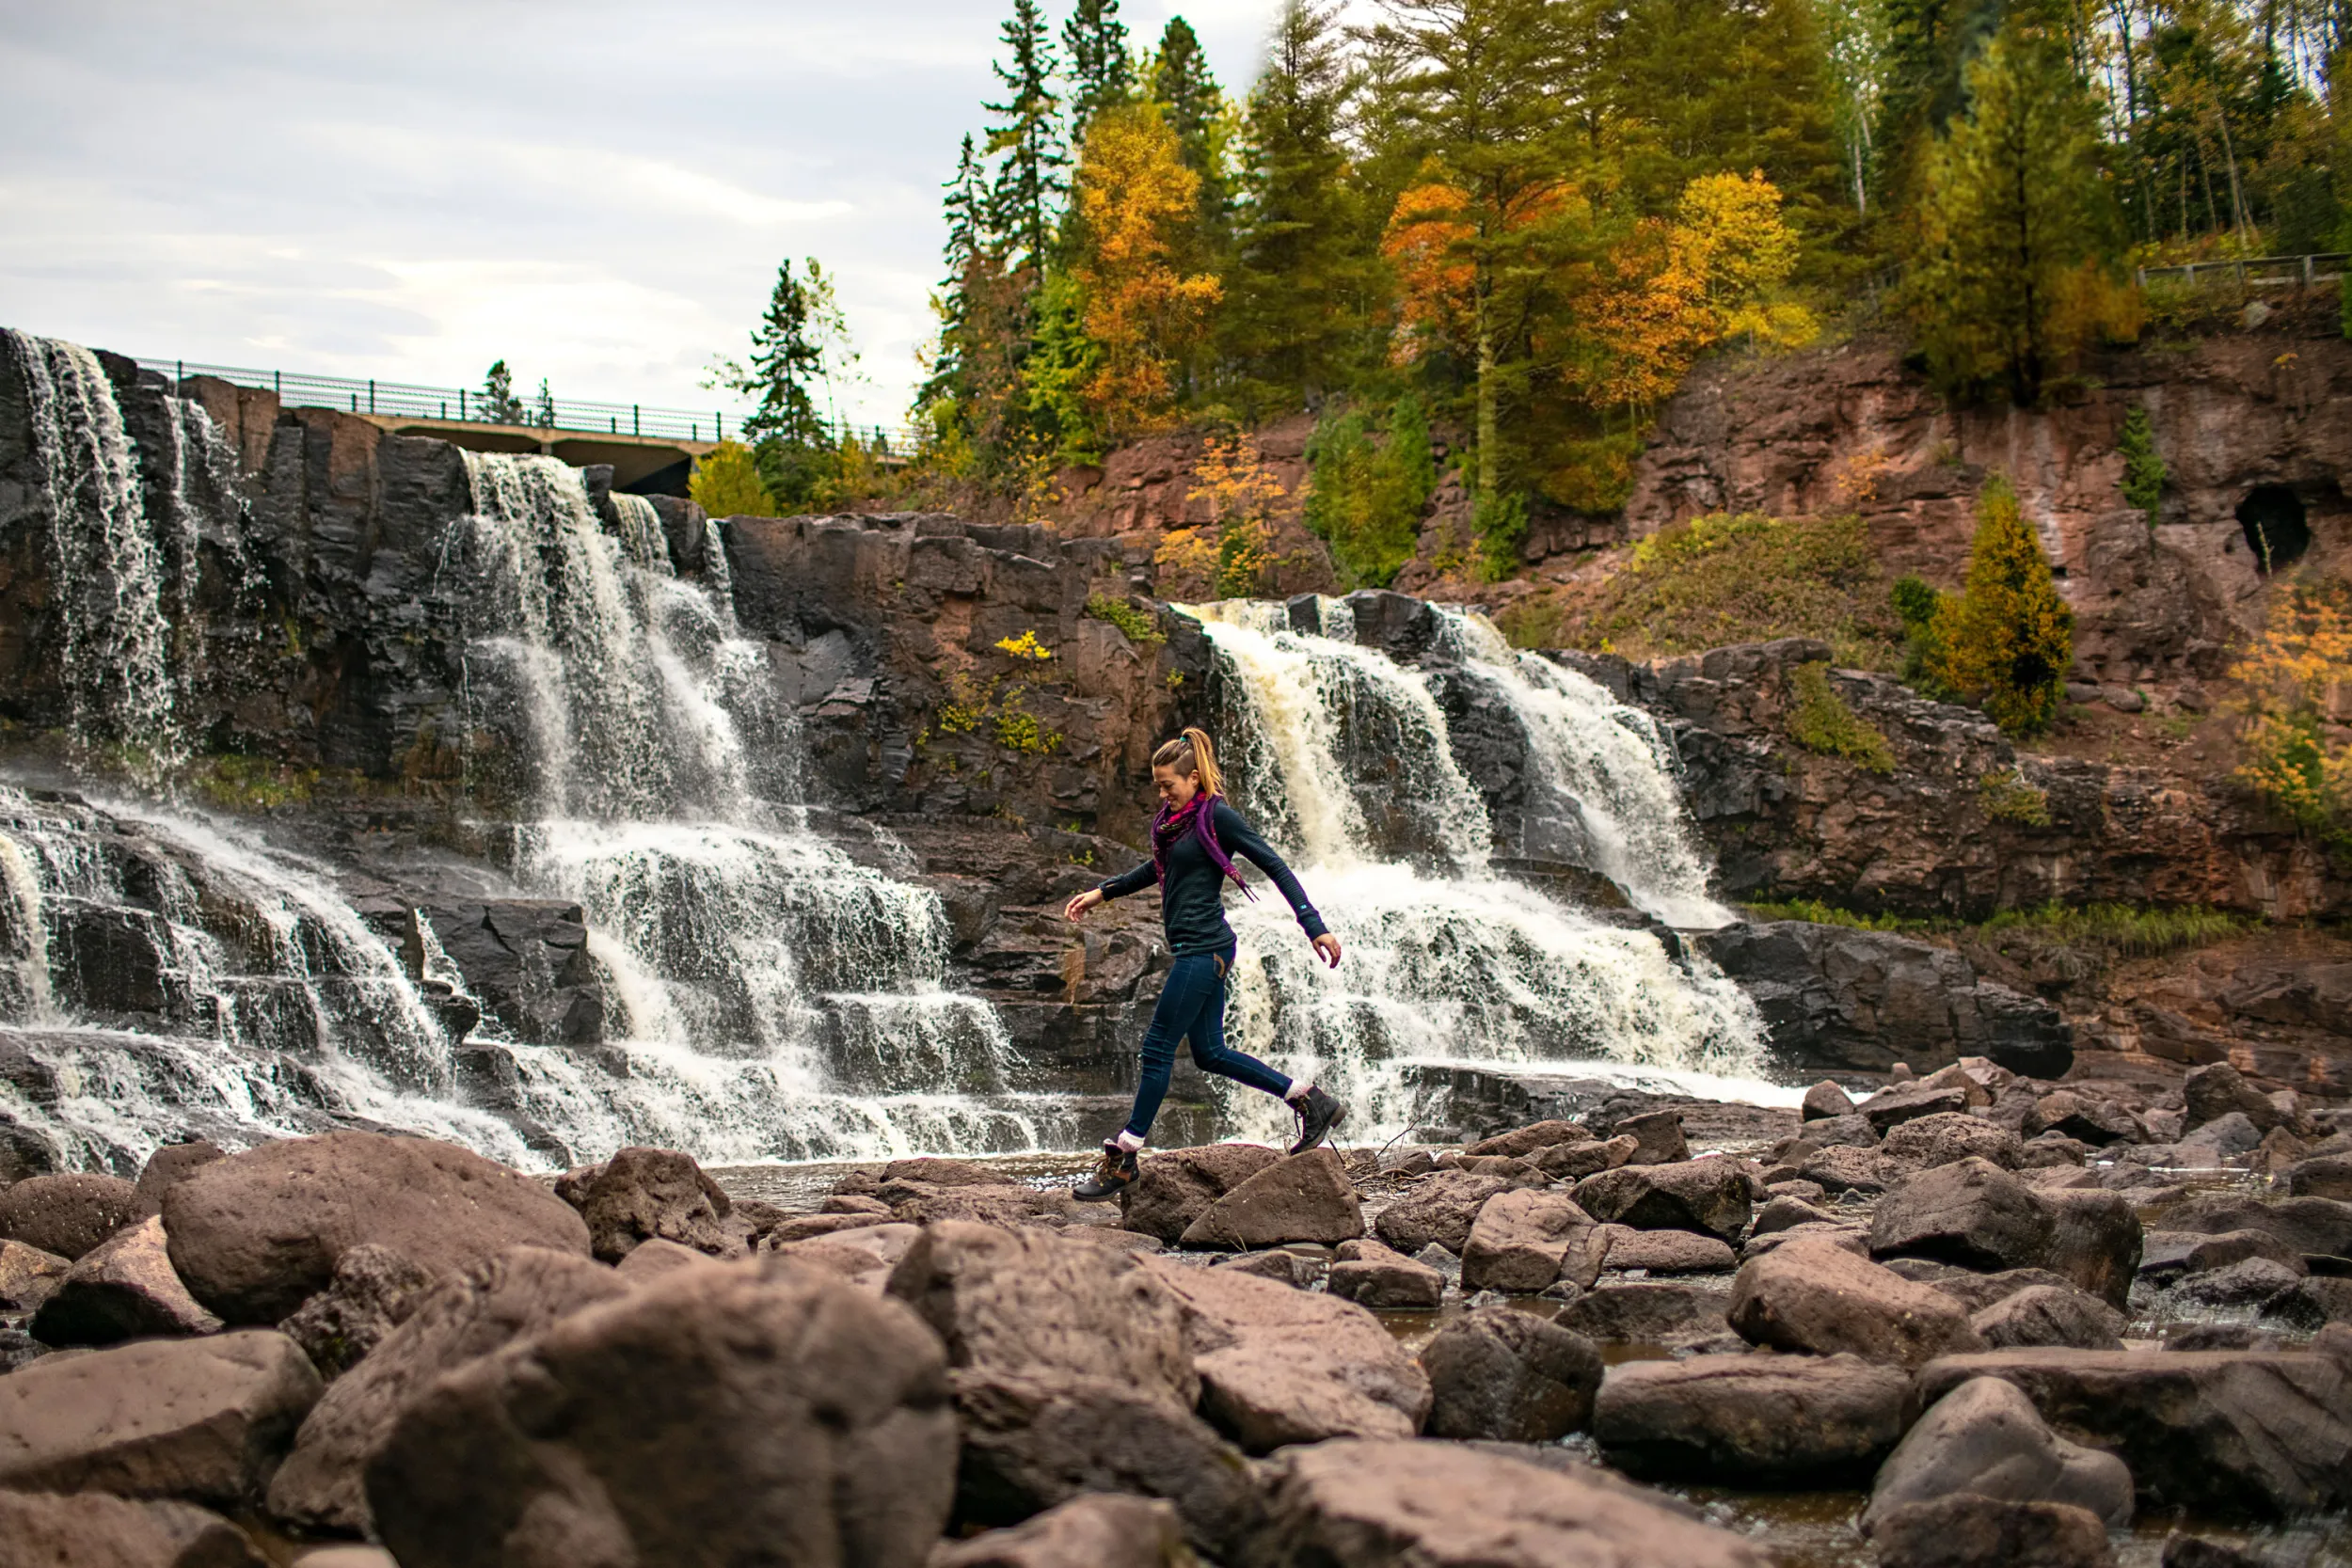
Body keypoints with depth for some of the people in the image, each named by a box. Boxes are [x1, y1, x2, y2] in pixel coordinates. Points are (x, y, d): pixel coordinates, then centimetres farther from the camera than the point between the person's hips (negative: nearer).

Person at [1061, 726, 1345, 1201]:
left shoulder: (1217, 816, -12)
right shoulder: (1175, 820, 13)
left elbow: (1275, 866, -13)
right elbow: (1156, 869, 31)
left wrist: (1314, 927, -18)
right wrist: (1101, 893, 29)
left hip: (1203, 950, -9)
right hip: (1195, 950, 9)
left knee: (1158, 1048, -4)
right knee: (1210, 1053, 12)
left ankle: (1122, 1160, 4)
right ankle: (1312, 1102, 18)